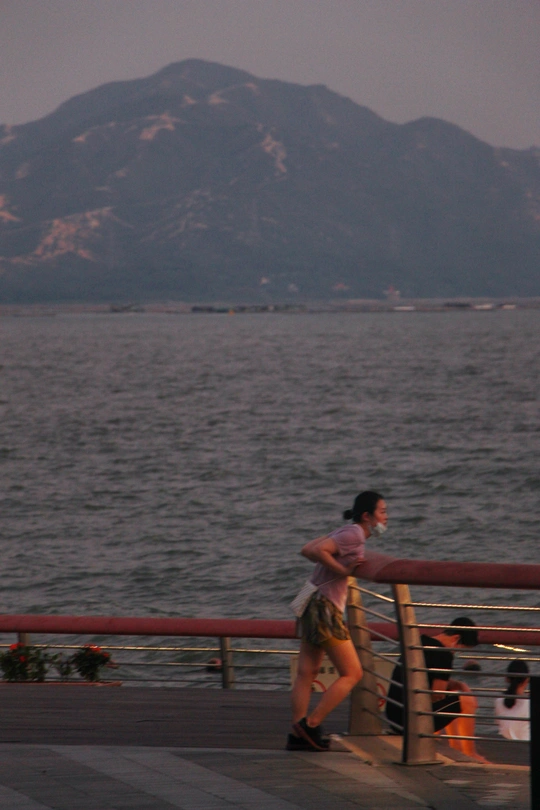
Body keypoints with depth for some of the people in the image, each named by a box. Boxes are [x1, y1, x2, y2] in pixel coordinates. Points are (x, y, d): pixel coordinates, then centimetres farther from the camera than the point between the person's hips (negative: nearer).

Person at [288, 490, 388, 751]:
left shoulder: (346, 532, 15)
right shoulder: (354, 534, -13)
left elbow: (308, 550, 16)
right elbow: (317, 551, -24)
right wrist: (342, 570, -17)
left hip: (313, 604, 10)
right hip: (325, 608, -10)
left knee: (307, 673, 8)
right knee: (352, 674, -5)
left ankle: (298, 734, 8)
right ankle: (310, 725, -7)